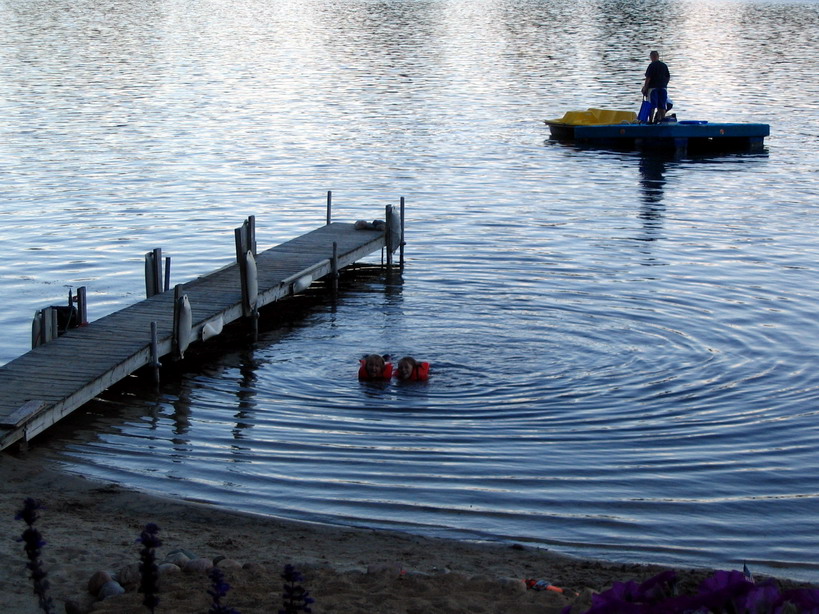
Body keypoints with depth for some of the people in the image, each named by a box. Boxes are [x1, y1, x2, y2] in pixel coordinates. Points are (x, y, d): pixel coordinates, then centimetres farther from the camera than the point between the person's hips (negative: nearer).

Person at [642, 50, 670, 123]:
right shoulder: (664, 65, 9)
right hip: (663, 87, 5)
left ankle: (651, 120, -5)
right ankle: (662, 120, 7)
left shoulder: (651, 65, -8)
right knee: (662, 106, 8)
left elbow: (648, 78, -11)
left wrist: (645, 88, -7)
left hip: (653, 87, -5)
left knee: (652, 106, -3)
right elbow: (668, 77, 11)